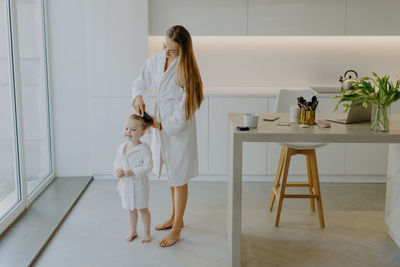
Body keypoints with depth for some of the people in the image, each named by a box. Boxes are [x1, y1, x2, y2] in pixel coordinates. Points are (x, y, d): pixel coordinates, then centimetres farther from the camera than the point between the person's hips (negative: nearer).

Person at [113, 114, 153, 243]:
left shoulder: (144, 148, -18)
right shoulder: (122, 147, 1)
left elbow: (148, 166, -20)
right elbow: (117, 162, 11)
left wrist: (133, 172, -26)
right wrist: (117, 171, -10)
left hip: (139, 183, -5)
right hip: (125, 184, 5)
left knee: (143, 208, 9)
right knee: (131, 209, 19)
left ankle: (147, 233, 26)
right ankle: (133, 231, 36)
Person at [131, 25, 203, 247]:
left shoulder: (185, 69, -18)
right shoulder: (155, 60, -1)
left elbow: (188, 105, -18)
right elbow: (141, 81, 13)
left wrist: (163, 125, -17)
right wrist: (138, 96, -9)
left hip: (179, 125, -7)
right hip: (160, 122, 7)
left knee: (179, 178, 3)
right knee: (170, 174, 20)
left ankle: (176, 229, 17)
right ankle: (175, 218, 38)